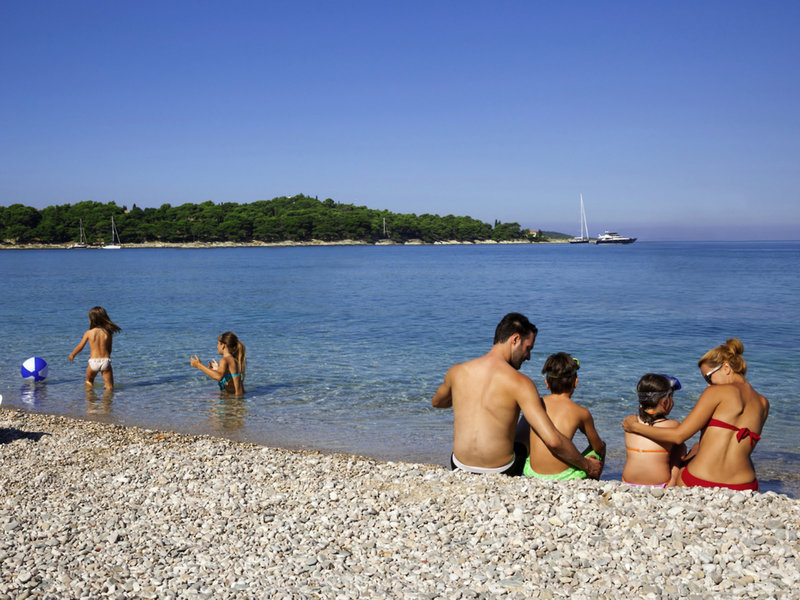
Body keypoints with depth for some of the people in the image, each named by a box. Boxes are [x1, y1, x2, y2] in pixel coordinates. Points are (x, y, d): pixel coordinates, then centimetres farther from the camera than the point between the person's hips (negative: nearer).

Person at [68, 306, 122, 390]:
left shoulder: (89, 333, -1)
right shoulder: (108, 333, 2)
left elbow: (80, 346, 9)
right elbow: (109, 349, 8)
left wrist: (72, 354, 28)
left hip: (93, 361, 0)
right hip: (105, 360, 0)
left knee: (89, 382, 26)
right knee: (109, 387, 2)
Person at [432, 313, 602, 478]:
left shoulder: (457, 372, -4)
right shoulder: (519, 383, -16)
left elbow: (437, 402, 19)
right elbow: (553, 441, -21)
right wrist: (587, 465, -6)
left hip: (460, 470, 3)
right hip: (500, 473, -2)